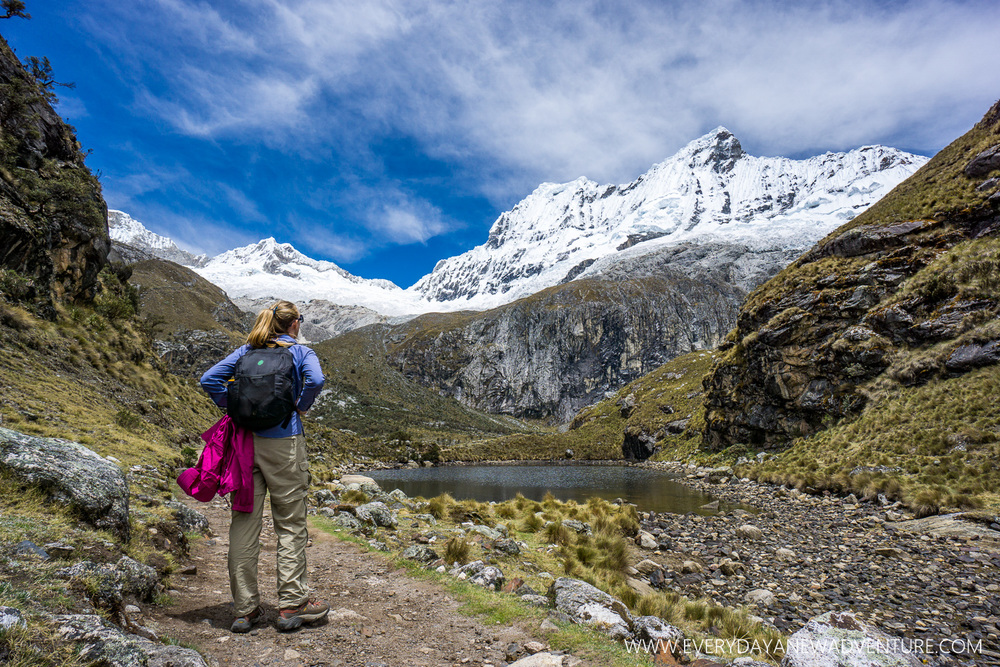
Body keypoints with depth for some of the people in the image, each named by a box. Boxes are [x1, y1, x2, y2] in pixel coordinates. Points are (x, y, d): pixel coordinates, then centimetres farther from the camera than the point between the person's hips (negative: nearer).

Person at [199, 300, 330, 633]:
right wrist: (301, 407, -4)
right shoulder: (301, 352, 1)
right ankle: (292, 604, 12)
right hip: (283, 443, -4)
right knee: (290, 524, 6)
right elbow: (315, 381, -19)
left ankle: (245, 609, 17)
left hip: (245, 441, 4)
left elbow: (209, 379, 4)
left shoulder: (247, 350, 13)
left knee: (244, 524, 9)